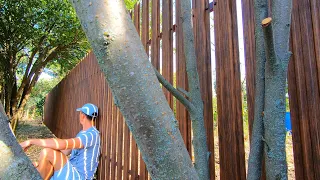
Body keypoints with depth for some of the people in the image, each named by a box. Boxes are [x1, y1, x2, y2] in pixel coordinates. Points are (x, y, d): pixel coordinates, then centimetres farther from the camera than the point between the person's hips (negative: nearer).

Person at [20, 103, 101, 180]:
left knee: (47, 152, -23)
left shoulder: (92, 135, -20)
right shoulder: (83, 133, 15)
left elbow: (62, 144, -31)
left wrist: (31, 141, -24)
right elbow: (66, 151, 18)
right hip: (71, 173, 10)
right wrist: (40, 163, 12)